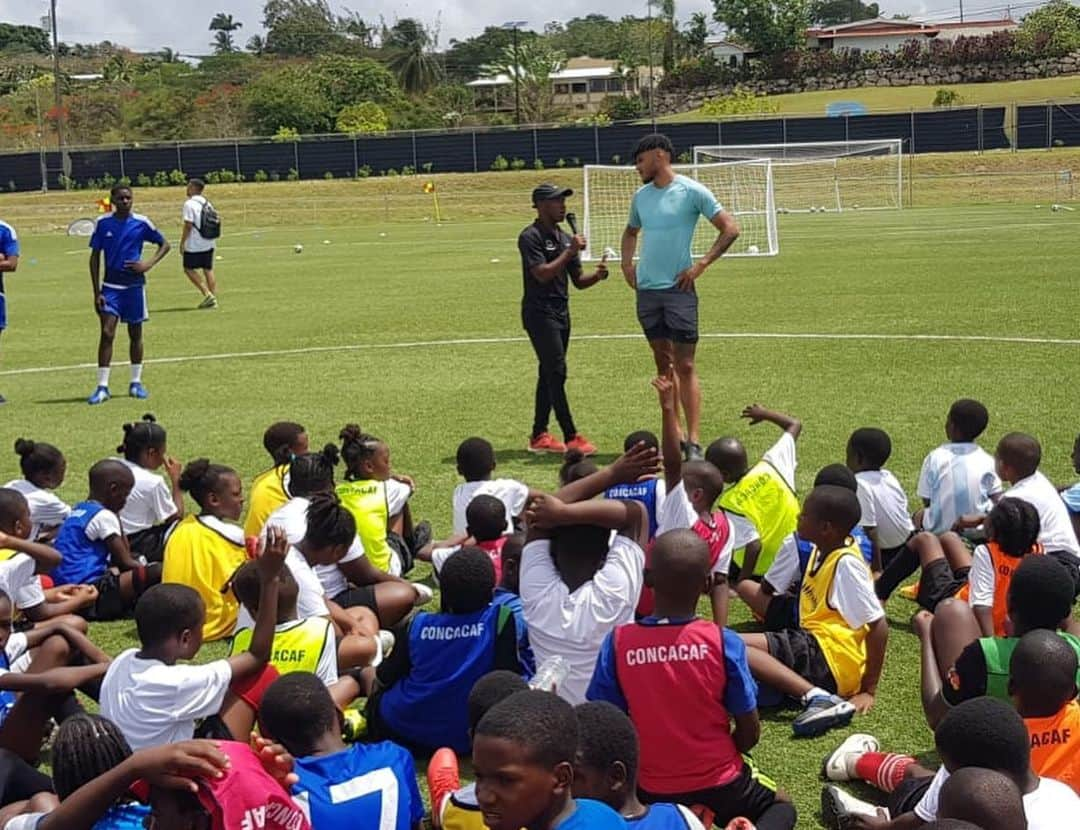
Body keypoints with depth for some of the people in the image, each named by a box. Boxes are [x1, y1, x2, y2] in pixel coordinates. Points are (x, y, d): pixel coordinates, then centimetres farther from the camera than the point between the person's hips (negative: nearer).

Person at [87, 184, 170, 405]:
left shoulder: (141, 223, -2)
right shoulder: (102, 223, -1)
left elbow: (164, 244, 9)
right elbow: (95, 257, 3)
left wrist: (148, 264, -9)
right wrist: (97, 292, -2)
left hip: (134, 284, 1)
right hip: (111, 285, 0)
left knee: (135, 334, 9)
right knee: (107, 333, -9)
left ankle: (136, 383, 21)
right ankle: (102, 387, -7)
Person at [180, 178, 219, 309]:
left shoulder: (189, 204, -12)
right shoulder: (207, 203, 11)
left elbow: (188, 225, -17)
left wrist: (182, 242, -11)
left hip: (194, 245, -7)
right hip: (209, 243, 7)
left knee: (189, 269, 3)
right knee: (208, 270, 11)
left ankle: (207, 294, -9)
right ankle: (213, 299, 8)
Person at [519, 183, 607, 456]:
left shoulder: (565, 238, 15)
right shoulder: (530, 237, -10)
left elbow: (578, 281, 14)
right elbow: (542, 274, -21)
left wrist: (597, 275, -7)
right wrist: (570, 252, -18)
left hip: (561, 312, 9)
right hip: (539, 312, -8)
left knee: (548, 373, 11)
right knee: (556, 372, -12)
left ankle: (539, 436, 17)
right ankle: (571, 437, -12)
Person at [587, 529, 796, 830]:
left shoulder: (618, 643, -14)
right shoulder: (723, 642, -17)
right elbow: (750, 732, -8)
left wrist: (649, 761, 9)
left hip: (651, 791, 2)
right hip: (720, 786, -2)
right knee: (780, 806, 27)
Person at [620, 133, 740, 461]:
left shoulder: (691, 191, -7)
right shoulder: (641, 196, 11)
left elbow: (730, 229, -8)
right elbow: (631, 231, 31)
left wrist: (700, 265, -13)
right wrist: (627, 263, 13)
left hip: (678, 288, -6)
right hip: (646, 290, 6)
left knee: (685, 365, -8)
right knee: (663, 364, 11)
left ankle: (694, 443, -8)